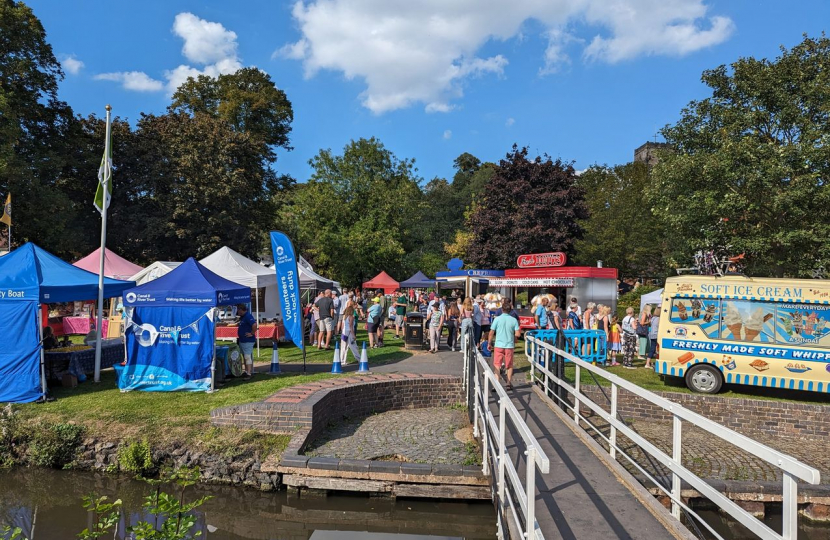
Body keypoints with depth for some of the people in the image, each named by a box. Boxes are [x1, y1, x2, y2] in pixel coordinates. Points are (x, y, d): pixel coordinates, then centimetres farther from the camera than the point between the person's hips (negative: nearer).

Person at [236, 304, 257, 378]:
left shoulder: (248, 316, -18)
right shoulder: (242, 317, 13)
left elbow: (254, 325, -32)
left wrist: (252, 333, -22)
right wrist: (239, 337, 19)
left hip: (248, 341, -11)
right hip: (242, 340, 11)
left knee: (248, 357, -9)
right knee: (245, 356, 17)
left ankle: (249, 373, -8)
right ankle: (246, 371, 27)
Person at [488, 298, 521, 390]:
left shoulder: (497, 319, -7)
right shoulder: (514, 320, -3)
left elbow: (491, 333, -5)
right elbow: (517, 334, -6)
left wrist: (489, 343, 6)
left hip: (498, 345, -1)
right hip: (510, 345, 1)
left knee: (497, 365, 5)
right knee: (509, 365, 14)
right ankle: (509, 383, 20)